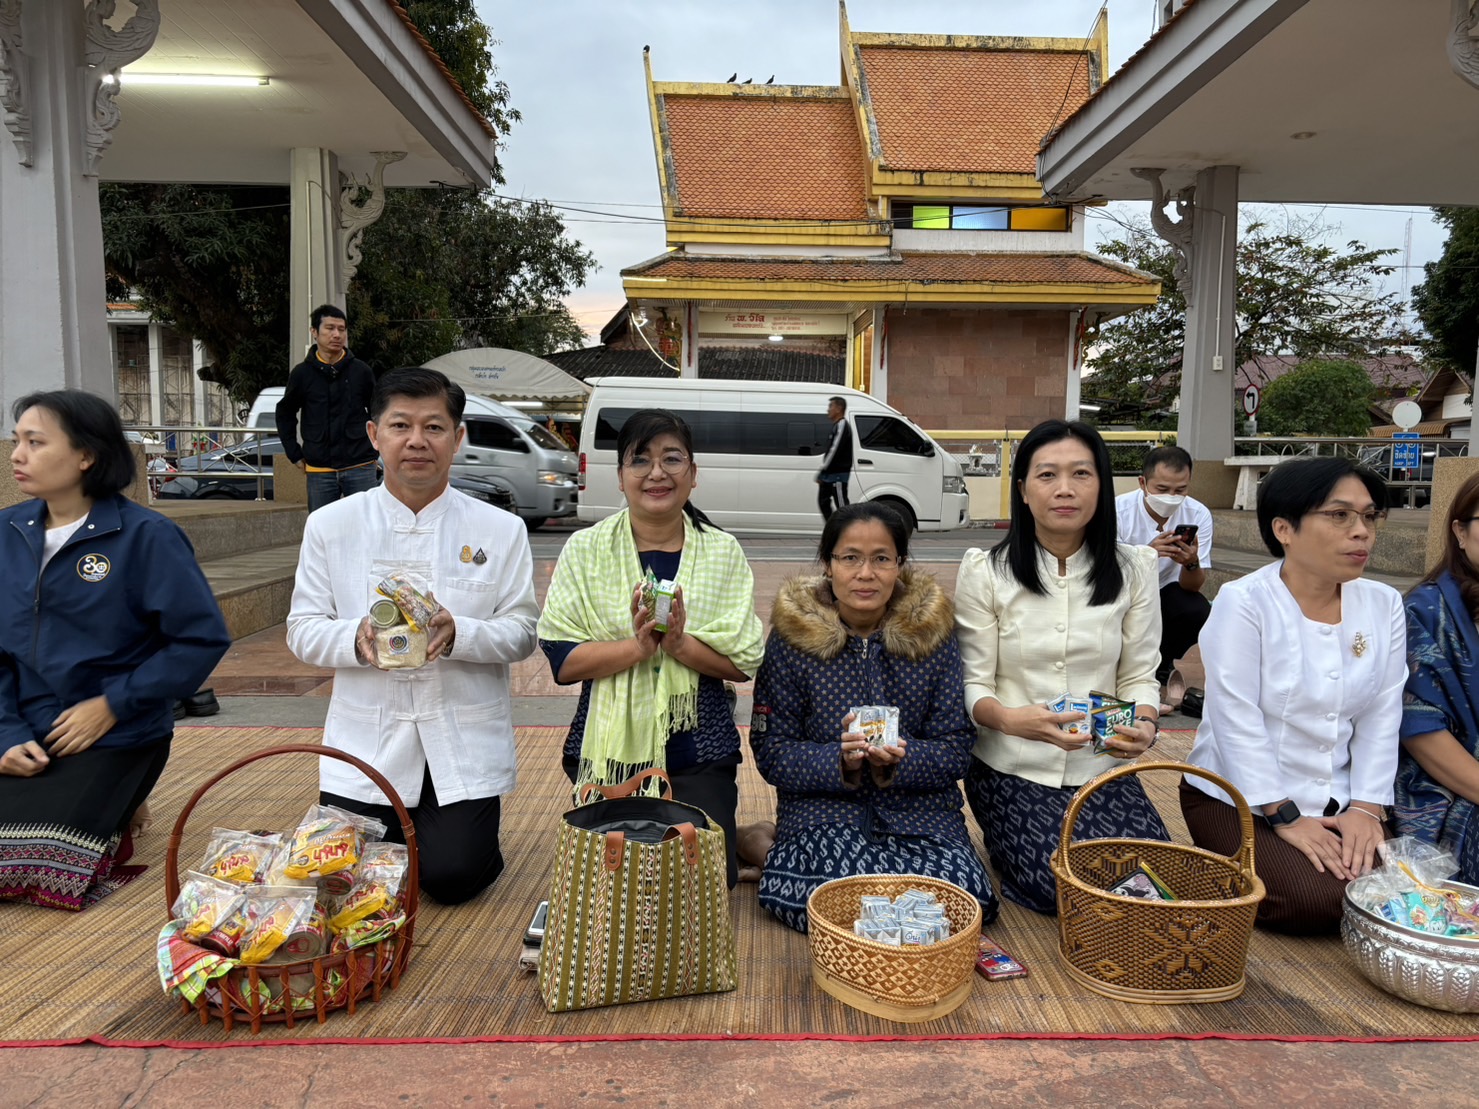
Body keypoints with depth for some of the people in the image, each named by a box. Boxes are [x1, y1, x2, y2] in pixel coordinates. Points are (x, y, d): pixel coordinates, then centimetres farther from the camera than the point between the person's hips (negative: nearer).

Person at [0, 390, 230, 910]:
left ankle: (114, 818, 15)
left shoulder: (145, 536, -12)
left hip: (116, 738, -5)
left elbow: (203, 639, -14)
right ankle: (104, 809, 17)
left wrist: (113, 704, -15)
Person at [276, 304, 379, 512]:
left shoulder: (361, 371, 1)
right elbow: (285, 414, 13)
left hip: (360, 466, -1)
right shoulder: (302, 373, 2)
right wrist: (295, 455, 7)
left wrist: (373, 449, 5)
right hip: (319, 470, 1)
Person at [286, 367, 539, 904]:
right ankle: (397, 834, 35)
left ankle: (471, 834, 29)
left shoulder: (501, 530, 0)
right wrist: (357, 639, -19)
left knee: (452, 877, -6)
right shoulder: (330, 525, 3)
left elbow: (523, 631, -2)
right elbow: (302, 630, 3)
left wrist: (458, 634, -22)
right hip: (367, 740, 1)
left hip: (465, 744, -1)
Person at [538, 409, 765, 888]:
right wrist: (636, 646, -22)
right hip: (607, 751, 0)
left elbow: (744, 663, -4)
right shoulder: (585, 550, 0)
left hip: (698, 754, 0)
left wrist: (680, 643, -21)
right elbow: (562, 659, -7)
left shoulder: (723, 552, 1)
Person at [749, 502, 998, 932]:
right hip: (824, 808, -2)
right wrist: (840, 761, -22)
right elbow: (771, 751, -4)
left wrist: (901, 760, -21)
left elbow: (957, 749, 0)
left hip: (919, 810, 3)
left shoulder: (932, 633, 1)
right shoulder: (792, 636, -3)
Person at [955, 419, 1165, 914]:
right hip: (1010, 770, -2)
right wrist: (1010, 720, -28)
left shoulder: (1133, 569, 2)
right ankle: (1007, 846, 15)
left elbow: (1139, 676, 5)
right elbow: (972, 684, -6)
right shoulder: (985, 570, -5)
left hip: (1102, 769, 3)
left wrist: (1144, 724, -18)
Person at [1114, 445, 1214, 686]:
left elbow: (1193, 586, -14)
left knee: (1199, 612, -26)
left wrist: (1191, 564, -37)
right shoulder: (1118, 510, -22)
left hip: (1166, 593, 3)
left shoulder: (1198, 515, -15)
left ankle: (1162, 663, 4)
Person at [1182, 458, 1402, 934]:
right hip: (1238, 798, -5)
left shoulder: (1384, 605, 1)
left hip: (1337, 802, 5)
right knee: (1316, 901, -22)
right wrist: (1283, 818, -18)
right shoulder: (1243, 601, -15)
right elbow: (1237, 721, -18)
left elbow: (1381, 718, 0)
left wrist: (1366, 807, -9)